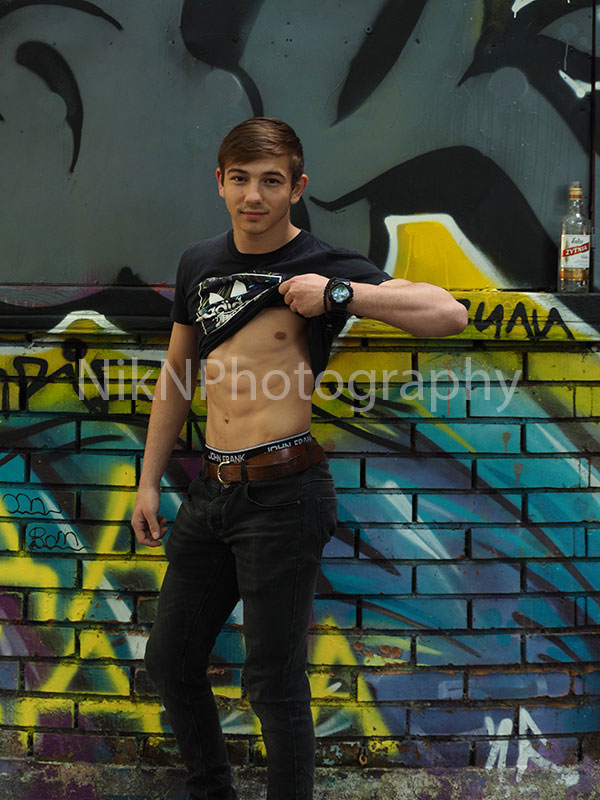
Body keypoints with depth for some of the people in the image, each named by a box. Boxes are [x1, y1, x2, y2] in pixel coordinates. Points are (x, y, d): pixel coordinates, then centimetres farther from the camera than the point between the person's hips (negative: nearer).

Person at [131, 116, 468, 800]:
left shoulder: (323, 267, -7)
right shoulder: (199, 264, 11)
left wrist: (338, 293, -21)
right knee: (169, 661, 17)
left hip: (282, 493, -7)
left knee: (273, 681, 1)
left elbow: (449, 315, -17)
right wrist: (149, 481, 18)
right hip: (211, 489, 7)